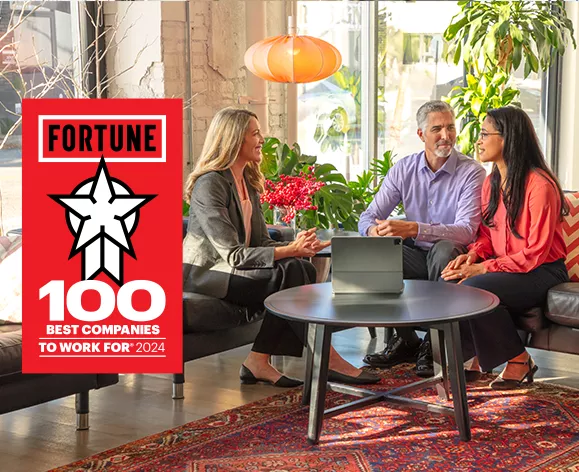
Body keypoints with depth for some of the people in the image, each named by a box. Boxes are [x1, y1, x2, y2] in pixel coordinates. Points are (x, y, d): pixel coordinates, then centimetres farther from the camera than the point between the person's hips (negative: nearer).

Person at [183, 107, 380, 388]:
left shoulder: (248, 182, 12)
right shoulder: (210, 184, -17)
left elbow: (261, 242, 7)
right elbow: (233, 254, -23)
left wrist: (295, 246, -14)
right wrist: (288, 251, -29)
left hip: (229, 268, 8)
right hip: (203, 272, -8)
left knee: (303, 269, -17)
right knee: (290, 274, -25)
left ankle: (260, 361, -16)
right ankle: (325, 360, -18)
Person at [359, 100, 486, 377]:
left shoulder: (472, 172, -12)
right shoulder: (404, 169, 2)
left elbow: (466, 230, -25)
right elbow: (368, 217, 1)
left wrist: (412, 229, -38)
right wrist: (374, 230, -27)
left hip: (451, 259, -4)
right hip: (416, 256, 4)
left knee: (444, 249, -37)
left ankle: (433, 344, -20)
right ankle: (405, 340, -10)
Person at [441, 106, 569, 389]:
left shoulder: (539, 185, -18)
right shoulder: (491, 182, 9)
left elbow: (535, 253, -19)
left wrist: (485, 268, -22)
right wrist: (473, 255, -6)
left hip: (541, 272, -7)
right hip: (502, 267, 8)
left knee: (473, 288, -30)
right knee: (449, 284, -17)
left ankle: (518, 361, -11)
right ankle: (476, 358, -3)